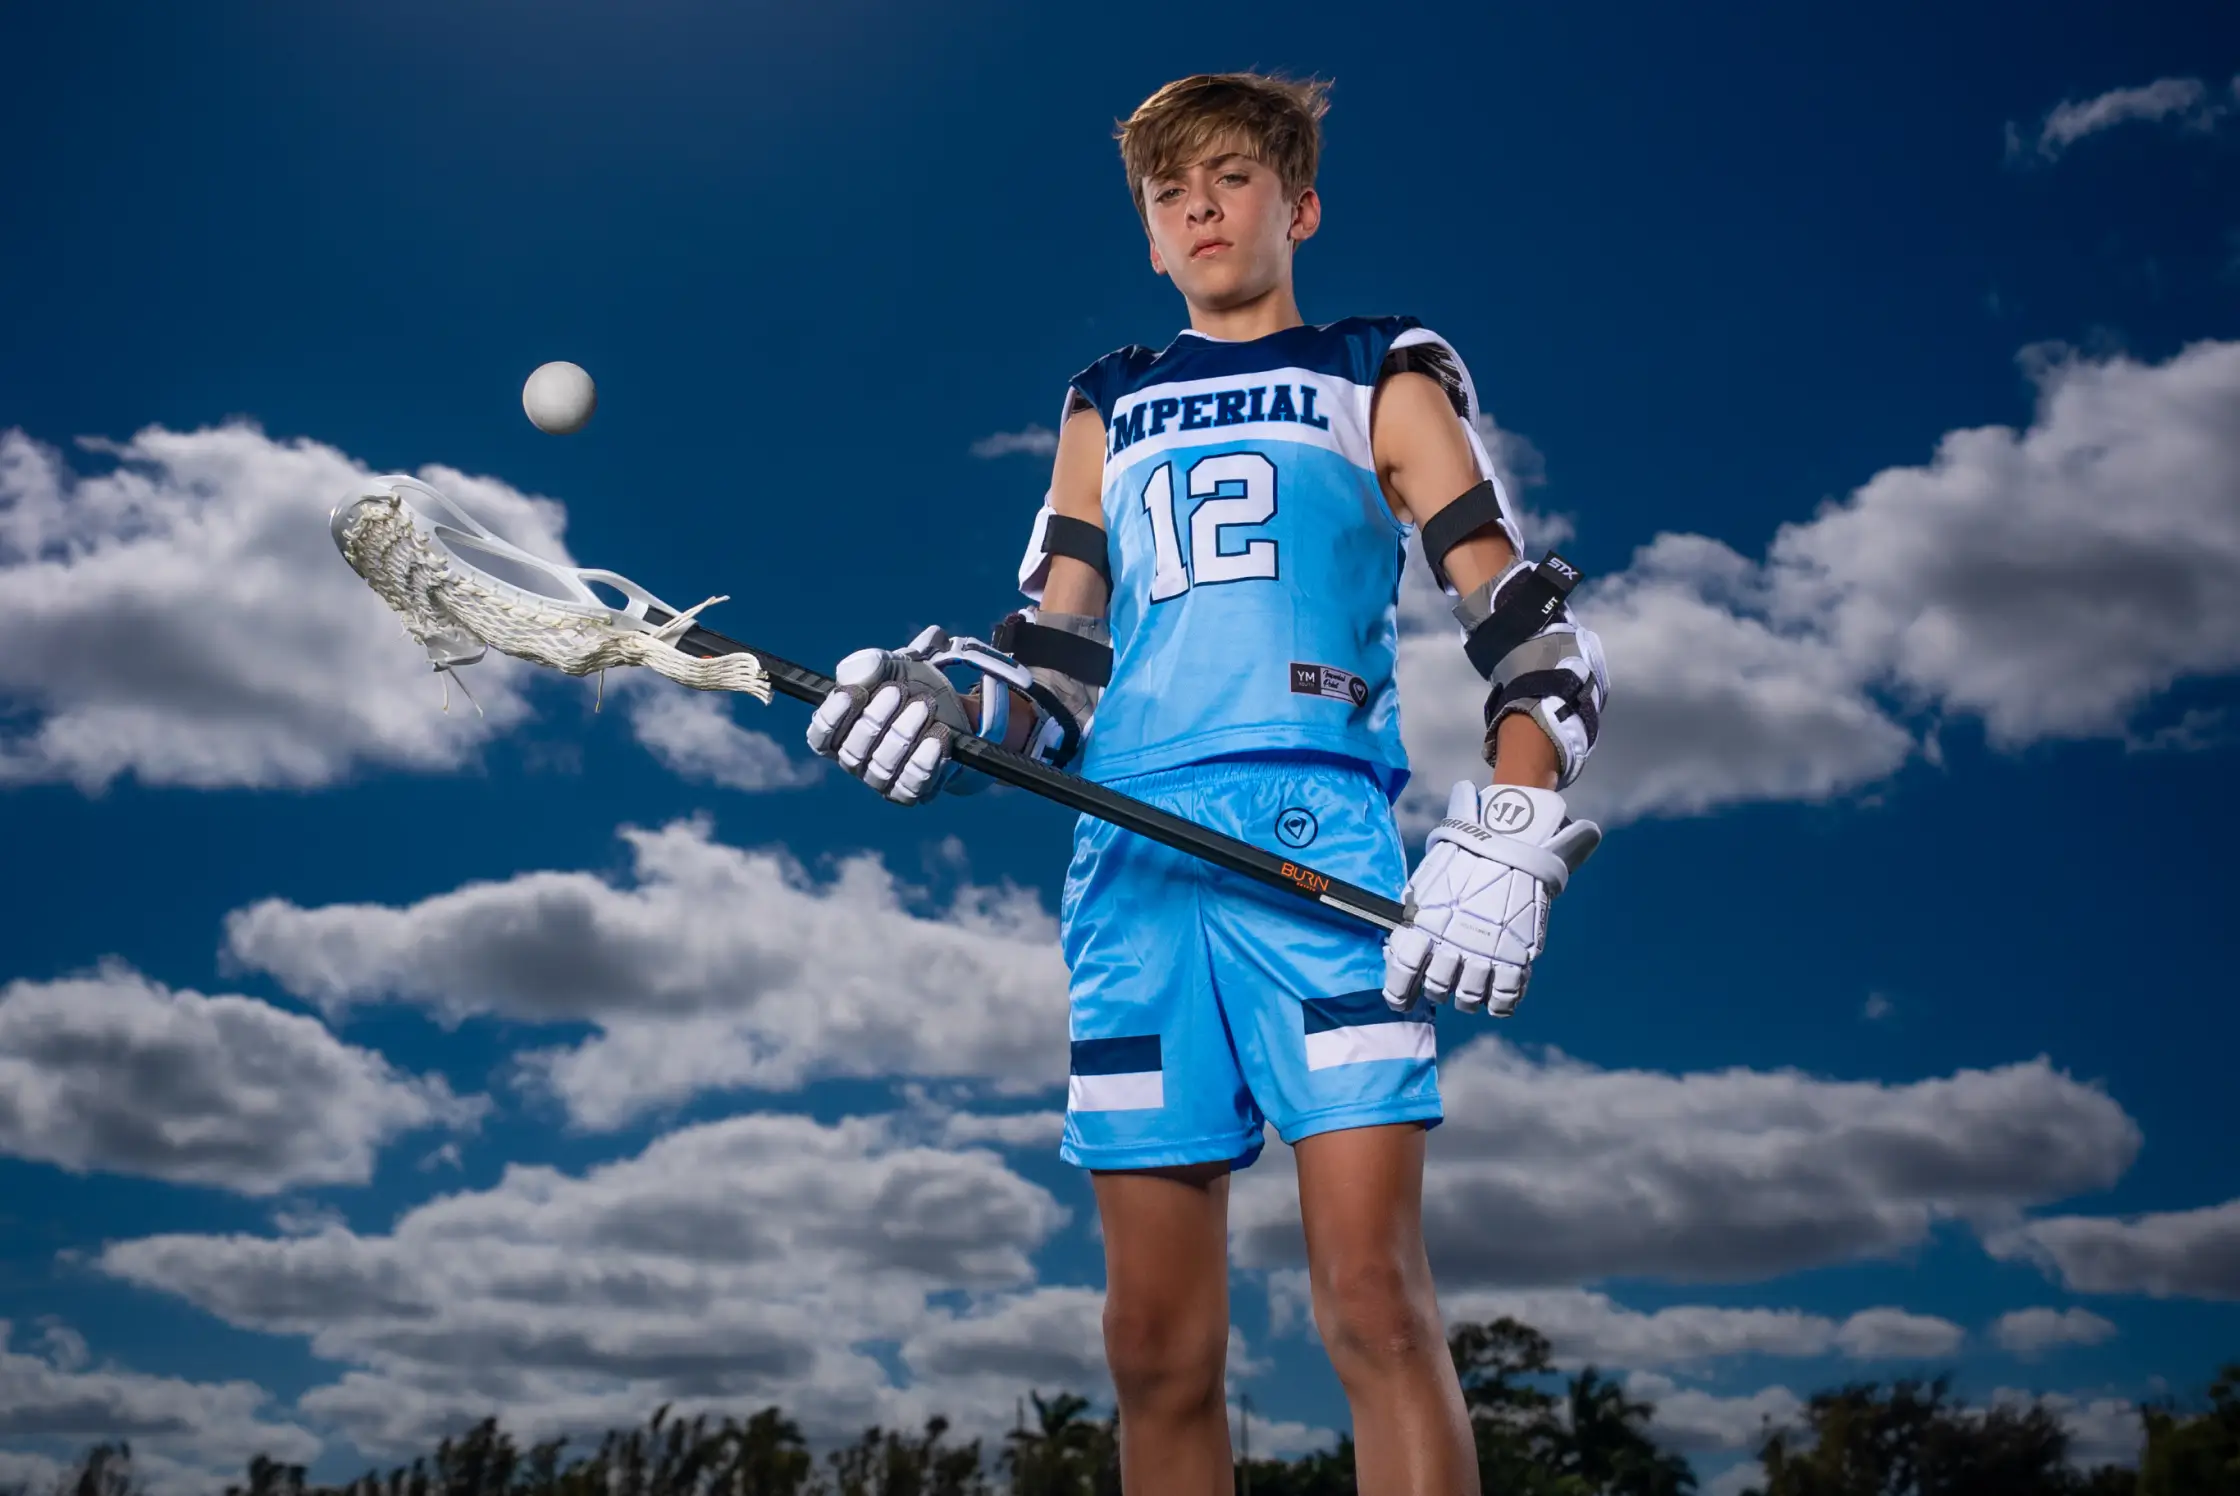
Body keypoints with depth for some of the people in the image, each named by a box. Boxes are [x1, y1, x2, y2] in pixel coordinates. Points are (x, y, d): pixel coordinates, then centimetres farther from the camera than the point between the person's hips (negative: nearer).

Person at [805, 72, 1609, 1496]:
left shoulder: (1382, 381, 15)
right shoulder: (1108, 411, 25)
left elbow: (1537, 636, 5)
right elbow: (1055, 666, 20)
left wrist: (1507, 845, -11)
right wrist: (950, 701, -3)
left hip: (1315, 836, -3)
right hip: (1130, 856, 3)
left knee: (1374, 1298, -14)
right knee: (1159, 1345, 2)